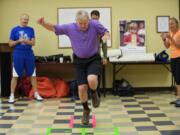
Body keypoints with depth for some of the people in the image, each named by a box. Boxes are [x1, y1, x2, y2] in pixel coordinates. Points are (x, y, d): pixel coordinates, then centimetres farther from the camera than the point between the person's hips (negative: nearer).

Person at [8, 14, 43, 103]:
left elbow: (33, 42, 1)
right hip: (18, 54, -2)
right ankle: (12, 95, 8)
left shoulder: (31, 30, 8)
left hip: (29, 54, 2)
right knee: (15, 76, 1)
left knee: (32, 75, 6)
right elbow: (10, 44, 2)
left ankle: (36, 94, 16)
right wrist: (18, 41, -13)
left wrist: (25, 41, -17)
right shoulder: (15, 30, 2)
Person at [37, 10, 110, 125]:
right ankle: (86, 110, 22)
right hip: (79, 61, 2)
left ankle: (94, 93, 7)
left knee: (92, 79, -30)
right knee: (82, 88, -4)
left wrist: (106, 36, -27)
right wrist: (43, 23, -22)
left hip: (94, 59, -1)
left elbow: (106, 32, -2)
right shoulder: (70, 27, -10)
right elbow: (54, 28, -2)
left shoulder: (95, 25, -13)